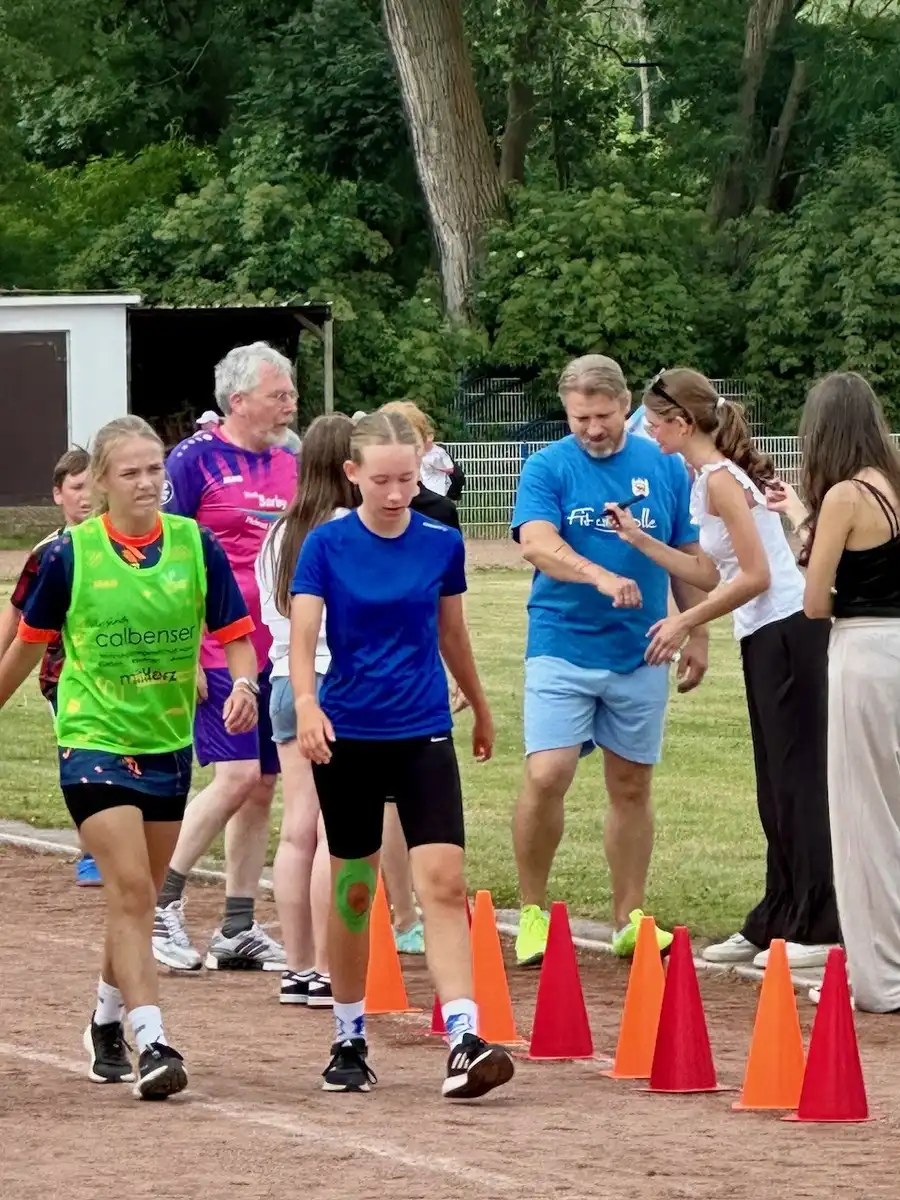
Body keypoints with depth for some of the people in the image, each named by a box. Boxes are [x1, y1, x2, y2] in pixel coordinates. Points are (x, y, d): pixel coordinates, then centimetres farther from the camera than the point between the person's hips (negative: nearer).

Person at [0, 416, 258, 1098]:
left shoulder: (195, 544, -3)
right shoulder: (71, 553, -7)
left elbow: (235, 635, 1)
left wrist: (244, 684, -20)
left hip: (168, 744, 3)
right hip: (93, 740, -3)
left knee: (136, 898, 16)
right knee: (131, 891, -16)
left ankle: (108, 1021, 37)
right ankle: (152, 1043, -20)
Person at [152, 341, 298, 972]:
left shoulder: (291, 466, 12)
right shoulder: (196, 460, -6)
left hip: (279, 654, 6)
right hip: (218, 653, -6)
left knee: (262, 788, 7)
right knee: (238, 776, -14)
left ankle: (239, 929, 14)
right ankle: (162, 902, -1)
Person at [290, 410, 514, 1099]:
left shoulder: (442, 544, 1)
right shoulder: (327, 545, -5)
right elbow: (303, 636, -13)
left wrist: (481, 710, 28)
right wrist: (307, 703, -31)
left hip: (424, 736, 1)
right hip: (348, 737, -1)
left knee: (443, 881, -13)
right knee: (353, 891, 8)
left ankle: (465, 1042, -20)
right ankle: (349, 1042, 23)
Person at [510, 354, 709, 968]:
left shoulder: (664, 468, 5)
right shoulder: (547, 468, -3)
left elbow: (687, 559, 13)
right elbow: (537, 543, -19)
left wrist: (698, 635, 10)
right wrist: (601, 577, -34)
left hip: (640, 654, 3)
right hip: (561, 649, -3)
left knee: (632, 786, 8)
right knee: (546, 777, -12)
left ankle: (631, 919, 17)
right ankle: (532, 912, 2)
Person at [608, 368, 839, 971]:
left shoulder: (719, 478, -14)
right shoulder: (718, 474, 14)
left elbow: (755, 576, -18)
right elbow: (714, 575, 15)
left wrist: (685, 622, -12)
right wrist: (641, 541, 15)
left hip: (787, 634, -10)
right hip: (770, 639, 10)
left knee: (798, 780, -7)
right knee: (778, 786, 13)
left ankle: (818, 930, -4)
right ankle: (776, 923, 19)